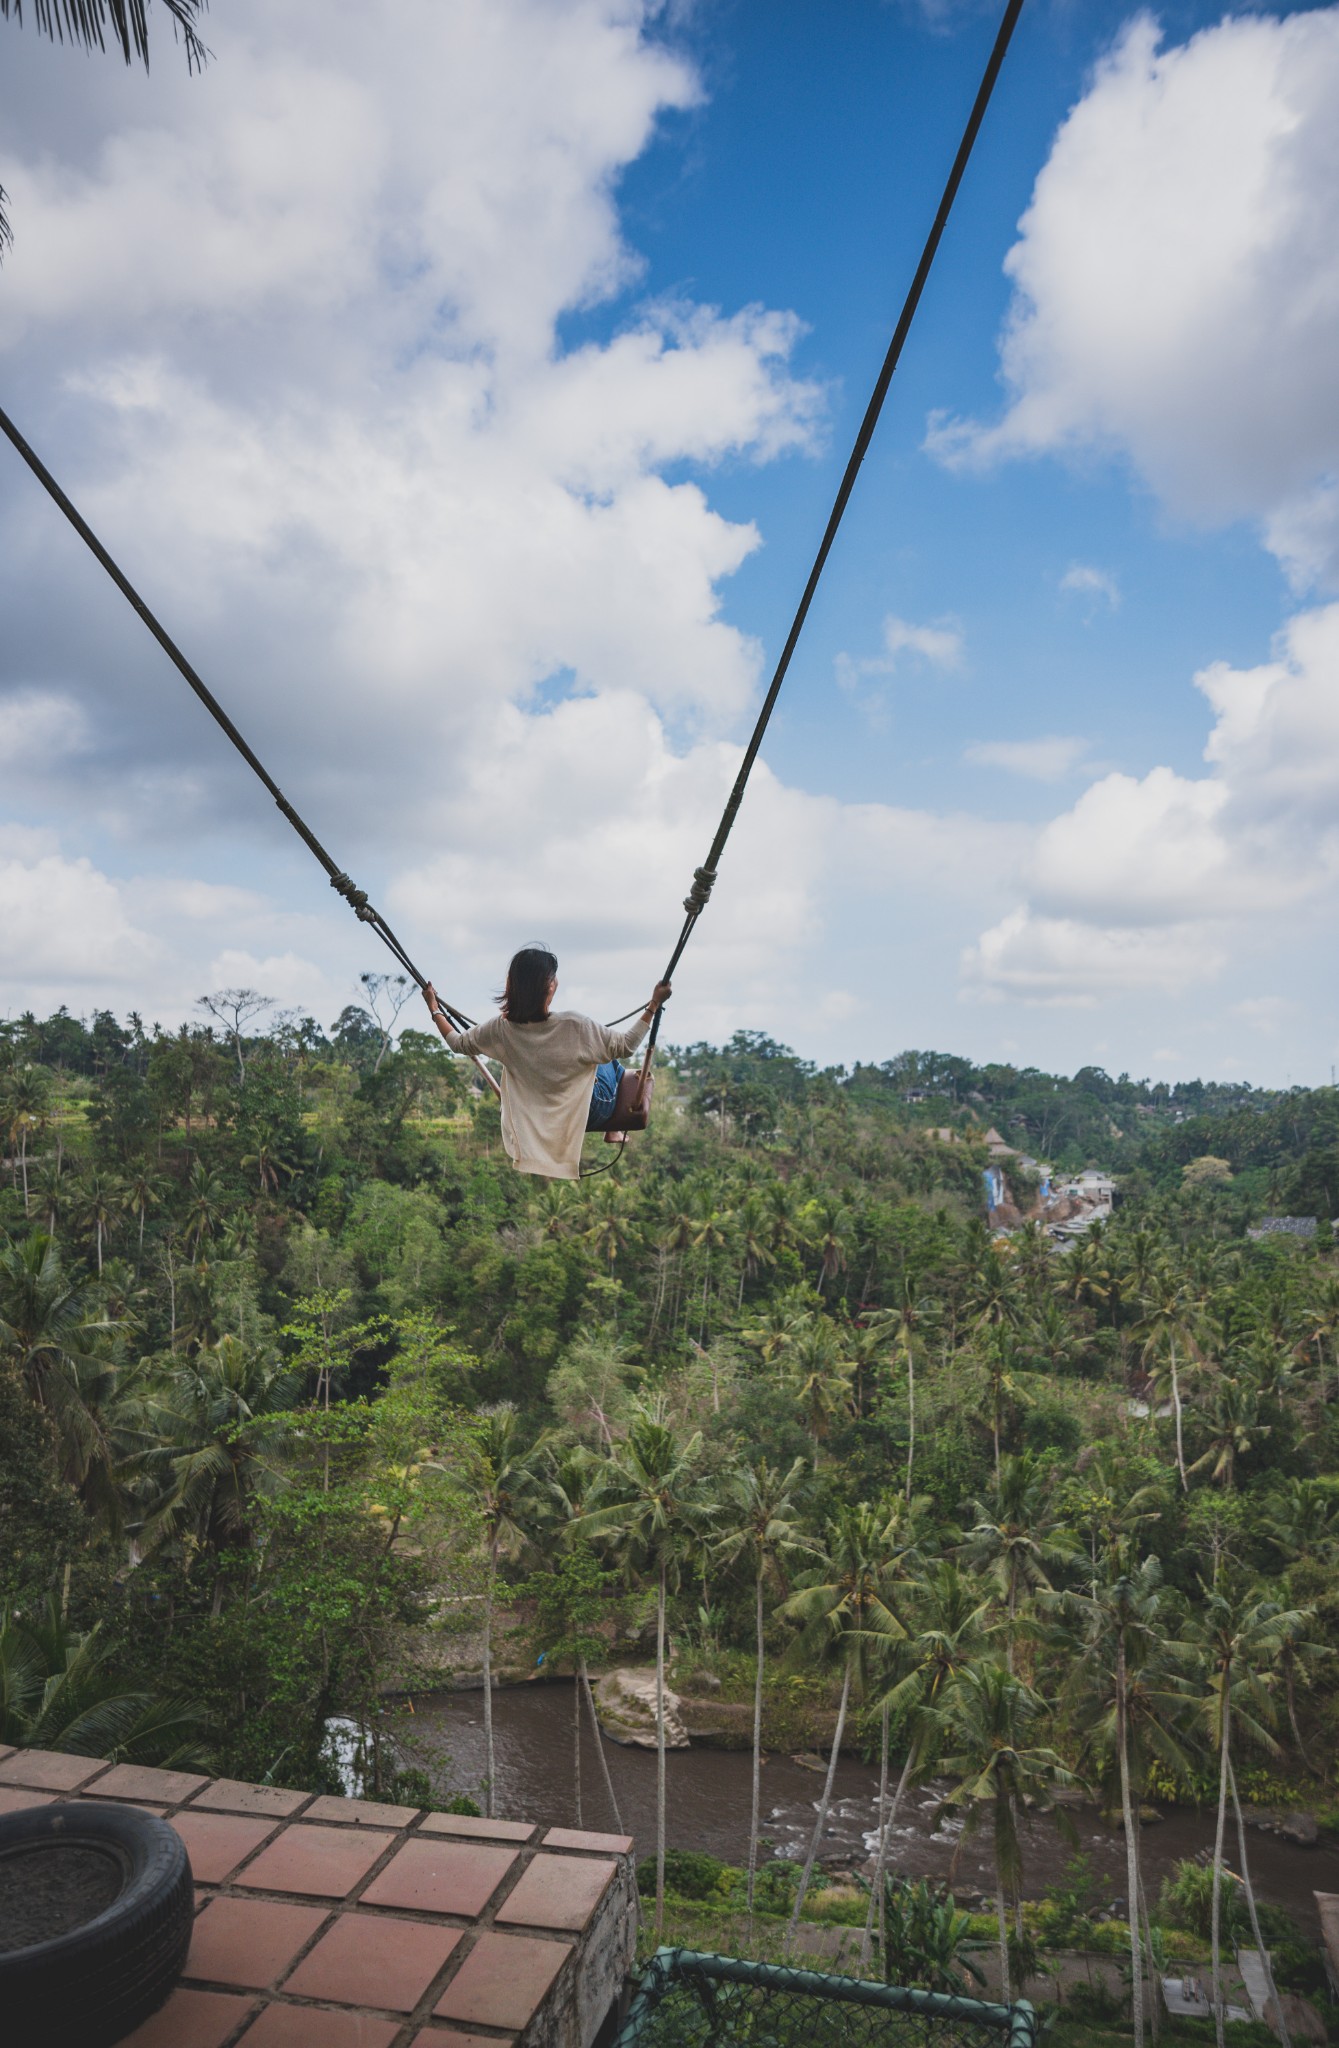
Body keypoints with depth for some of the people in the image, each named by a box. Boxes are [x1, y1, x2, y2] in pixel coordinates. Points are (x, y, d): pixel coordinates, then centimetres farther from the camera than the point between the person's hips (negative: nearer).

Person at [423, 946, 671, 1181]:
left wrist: (434, 1008, 11)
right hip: (590, 1113, -4)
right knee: (612, 1061, 27)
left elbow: (457, 1042, -3)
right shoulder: (573, 1025, -31)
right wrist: (653, 1005, -14)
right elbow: (625, 1046, -20)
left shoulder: (501, 1029, -20)